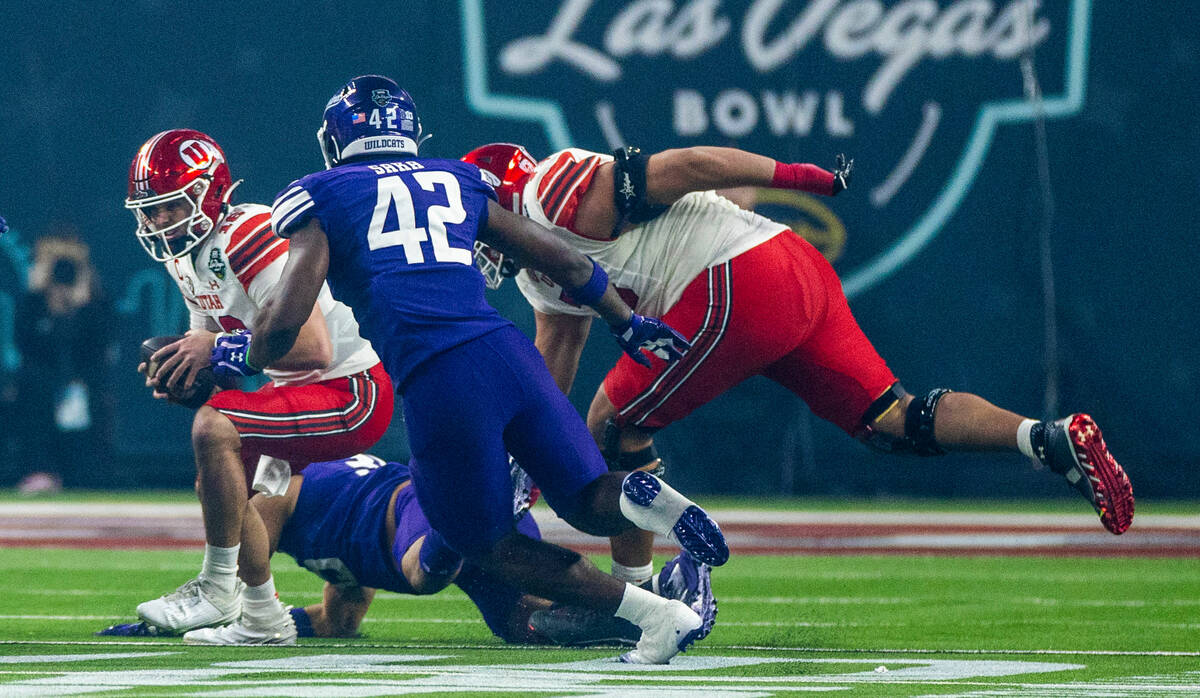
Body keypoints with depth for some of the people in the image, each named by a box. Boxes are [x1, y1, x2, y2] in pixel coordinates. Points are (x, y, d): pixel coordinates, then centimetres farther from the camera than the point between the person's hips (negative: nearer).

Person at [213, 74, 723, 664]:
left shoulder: (323, 198, 12)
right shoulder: (458, 183, 24)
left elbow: (284, 324, 4)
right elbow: (566, 264, 26)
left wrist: (242, 356, 27)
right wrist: (628, 324, 43)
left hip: (437, 382, -4)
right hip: (508, 351, 4)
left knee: (492, 548, 11)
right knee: (589, 504, 15)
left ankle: (654, 613, -6)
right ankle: (637, 498, -24)